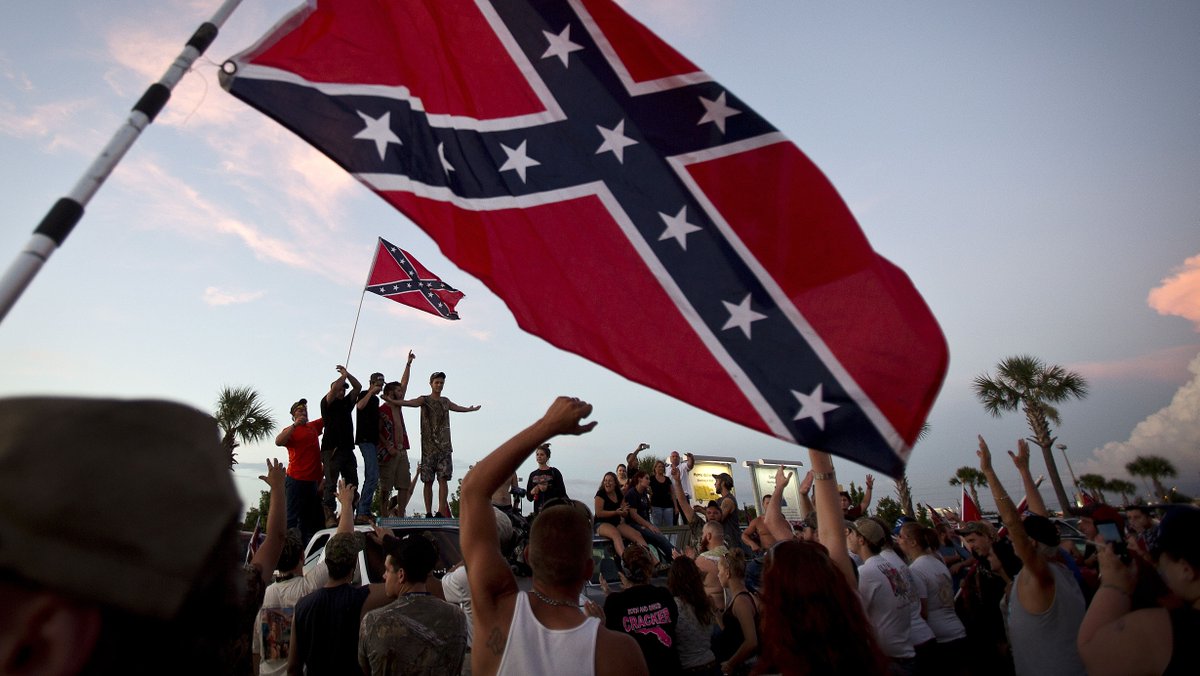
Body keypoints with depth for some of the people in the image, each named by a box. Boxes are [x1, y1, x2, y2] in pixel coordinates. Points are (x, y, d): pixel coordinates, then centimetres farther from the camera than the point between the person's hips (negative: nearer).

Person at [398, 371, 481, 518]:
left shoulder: (445, 401, 17)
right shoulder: (424, 400, 3)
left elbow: (458, 408, 37)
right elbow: (409, 402, -17)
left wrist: (471, 409, 53)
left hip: (444, 446, 3)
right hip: (428, 446, -3)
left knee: (443, 478, -7)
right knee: (428, 480, -1)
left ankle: (441, 511, -8)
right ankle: (428, 513, 4)